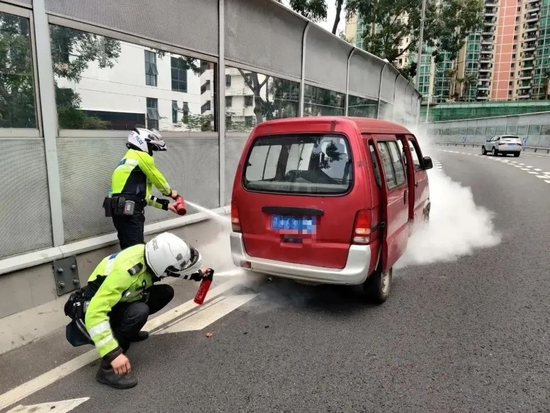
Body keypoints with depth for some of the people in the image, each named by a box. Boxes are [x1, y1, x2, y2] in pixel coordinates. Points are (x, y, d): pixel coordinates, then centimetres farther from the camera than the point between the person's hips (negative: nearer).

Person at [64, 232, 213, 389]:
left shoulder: (150, 254, -15)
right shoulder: (124, 272, -39)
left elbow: (168, 265, 10)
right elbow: (95, 313, -41)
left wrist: (197, 273, 4)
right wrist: (113, 353, -42)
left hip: (117, 300, 8)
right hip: (91, 311, -8)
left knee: (165, 292, -3)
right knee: (139, 311, -34)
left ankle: (126, 331, 18)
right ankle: (108, 367, -17)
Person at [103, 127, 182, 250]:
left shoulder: (129, 159, 27)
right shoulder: (142, 156, -4)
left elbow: (142, 194, 24)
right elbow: (158, 180, 4)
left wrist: (165, 205, 22)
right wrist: (170, 192, 24)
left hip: (122, 211, 10)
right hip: (129, 212, -10)